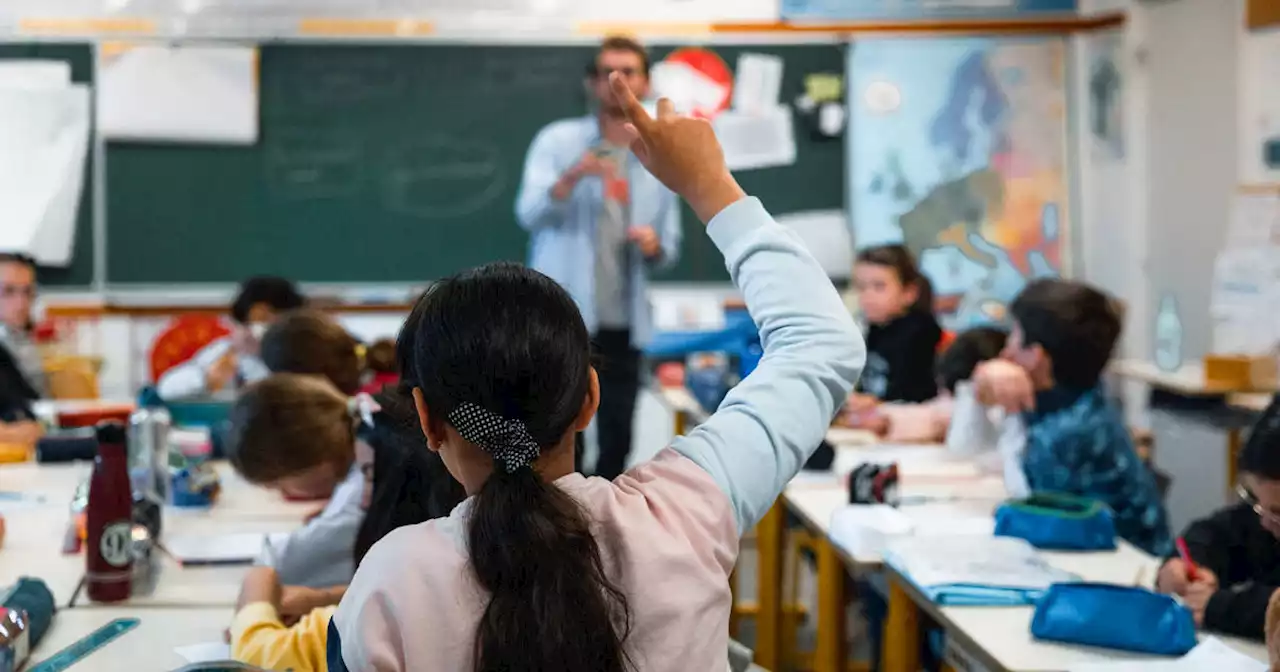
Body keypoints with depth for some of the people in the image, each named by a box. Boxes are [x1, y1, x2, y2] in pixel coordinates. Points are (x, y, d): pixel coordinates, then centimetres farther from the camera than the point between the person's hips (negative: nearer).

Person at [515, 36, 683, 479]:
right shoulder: (558, 141, 0)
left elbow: (671, 246, 13)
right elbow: (528, 214, -13)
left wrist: (655, 245, -10)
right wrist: (571, 177, -30)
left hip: (624, 325, 4)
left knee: (617, 442, 6)